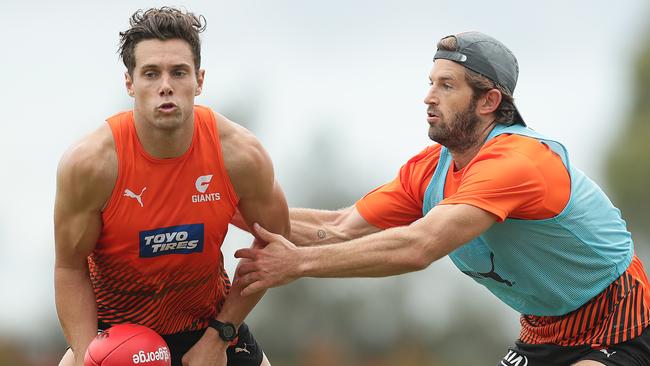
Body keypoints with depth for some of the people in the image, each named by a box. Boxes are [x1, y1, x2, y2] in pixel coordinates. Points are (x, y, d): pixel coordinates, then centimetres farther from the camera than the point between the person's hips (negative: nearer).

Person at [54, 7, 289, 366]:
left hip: (208, 318, 2)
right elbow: (70, 268, -14)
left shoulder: (241, 156, -20)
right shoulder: (89, 162, -24)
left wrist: (220, 335, -7)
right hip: (114, 323, -2)